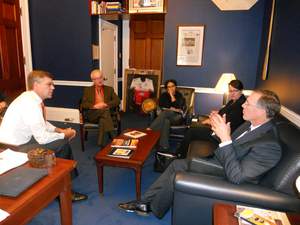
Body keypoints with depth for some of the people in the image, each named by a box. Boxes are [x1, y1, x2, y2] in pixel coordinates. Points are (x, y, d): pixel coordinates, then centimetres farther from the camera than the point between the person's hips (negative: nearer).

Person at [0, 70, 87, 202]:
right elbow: (42, 138, -27)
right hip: (14, 148, -9)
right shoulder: (30, 103, -26)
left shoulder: (32, 98, 3)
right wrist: (64, 134, -12)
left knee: (62, 141, 5)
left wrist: (60, 130, 2)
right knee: (61, 144, -14)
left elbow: (43, 123, 17)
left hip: (21, 140, 9)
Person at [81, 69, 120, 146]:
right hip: (92, 114, -1)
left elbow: (117, 101, 5)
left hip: (106, 113, 1)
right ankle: (112, 137, -40)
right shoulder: (87, 90, 15)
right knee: (105, 110, -34)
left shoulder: (109, 89, 18)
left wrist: (106, 104, -11)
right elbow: (84, 104, 4)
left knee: (103, 120, -37)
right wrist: (95, 106, -15)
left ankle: (103, 144, -38)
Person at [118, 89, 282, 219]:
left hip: (225, 178, -8)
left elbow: (236, 177, -33)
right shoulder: (252, 124, -3)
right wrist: (219, 130, -11)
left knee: (175, 178, -11)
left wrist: (225, 139, -38)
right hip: (219, 162, 8)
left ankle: (153, 209, 18)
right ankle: (145, 201, 14)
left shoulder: (269, 146, -29)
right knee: (177, 164, 3)